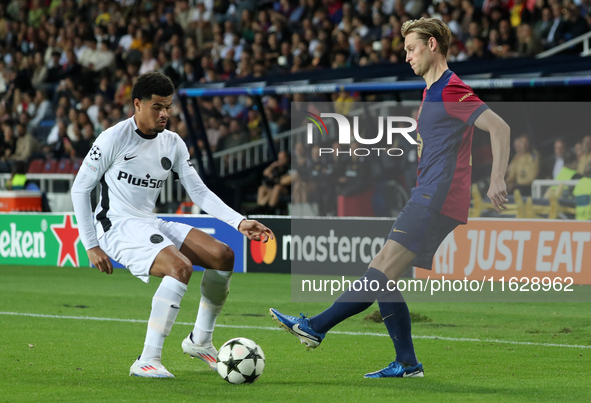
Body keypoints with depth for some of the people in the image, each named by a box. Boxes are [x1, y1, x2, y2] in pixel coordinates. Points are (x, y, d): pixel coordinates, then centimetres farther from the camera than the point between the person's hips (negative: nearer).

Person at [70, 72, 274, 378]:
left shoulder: (173, 143, 9)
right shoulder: (114, 138, -10)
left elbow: (198, 191, 9)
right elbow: (80, 189, -5)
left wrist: (239, 222, -5)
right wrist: (91, 245, -9)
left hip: (150, 225, 7)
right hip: (118, 227, -7)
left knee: (223, 256, -4)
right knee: (181, 267, -30)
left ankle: (199, 341, 11)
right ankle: (147, 361, -29)